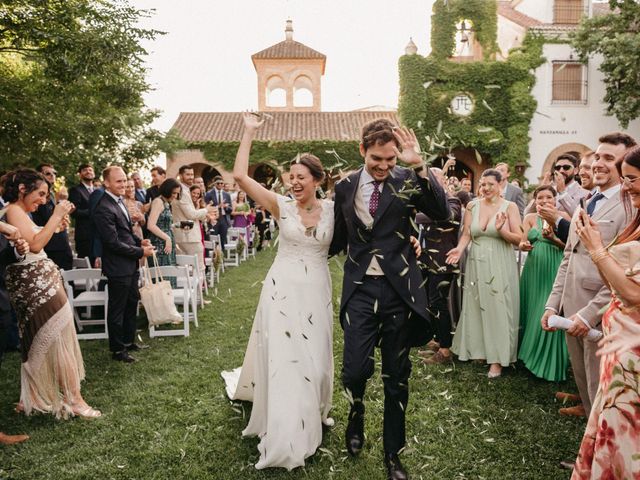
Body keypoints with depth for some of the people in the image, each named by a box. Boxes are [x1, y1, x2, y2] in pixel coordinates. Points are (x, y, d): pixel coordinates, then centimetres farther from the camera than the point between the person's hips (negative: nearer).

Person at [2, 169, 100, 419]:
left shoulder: (21, 212, 17)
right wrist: (56, 215, -19)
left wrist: (55, 227, 11)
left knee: (39, 342, 15)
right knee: (60, 339, -6)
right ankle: (74, 399, -1)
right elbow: (34, 245, -24)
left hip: (40, 282, 10)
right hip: (35, 284, -10)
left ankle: (31, 398, 24)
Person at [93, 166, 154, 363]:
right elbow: (114, 243, -23)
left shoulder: (119, 201, 8)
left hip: (131, 265, 9)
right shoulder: (104, 208, -21)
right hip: (118, 267, -9)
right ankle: (117, 349, 21)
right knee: (117, 309, 6)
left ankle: (129, 341, 37)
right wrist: (141, 252, -17)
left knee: (132, 303, 21)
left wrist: (140, 241, 2)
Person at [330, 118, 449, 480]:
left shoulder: (408, 181, -3)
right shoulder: (345, 186, 4)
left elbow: (443, 213, -20)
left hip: (400, 288, -1)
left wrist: (420, 165, -25)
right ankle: (357, 414, 32)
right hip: (361, 288, 1)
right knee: (356, 368, -5)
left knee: (397, 375, 10)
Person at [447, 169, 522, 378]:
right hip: (476, 263, 3)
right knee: (476, 306, 9)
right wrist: (460, 248, -14)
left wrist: (501, 230, -23)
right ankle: (478, 349, 24)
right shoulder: (472, 206, 5)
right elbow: (467, 234, 5)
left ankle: (497, 358, 8)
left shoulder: (510, 207, -3)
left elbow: (518, 239, -5)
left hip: (500, 265, -3)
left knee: (498, 309, -1)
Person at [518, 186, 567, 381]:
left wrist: (552, 238, -22)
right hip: (534, 271, 3)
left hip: (555, 272, -2)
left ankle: (550, 363, 12)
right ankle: (532, 356, 24)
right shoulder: (530, 218, 8)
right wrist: (524, 245, -24)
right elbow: (522, 243, -2)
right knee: (533, 313, 8)